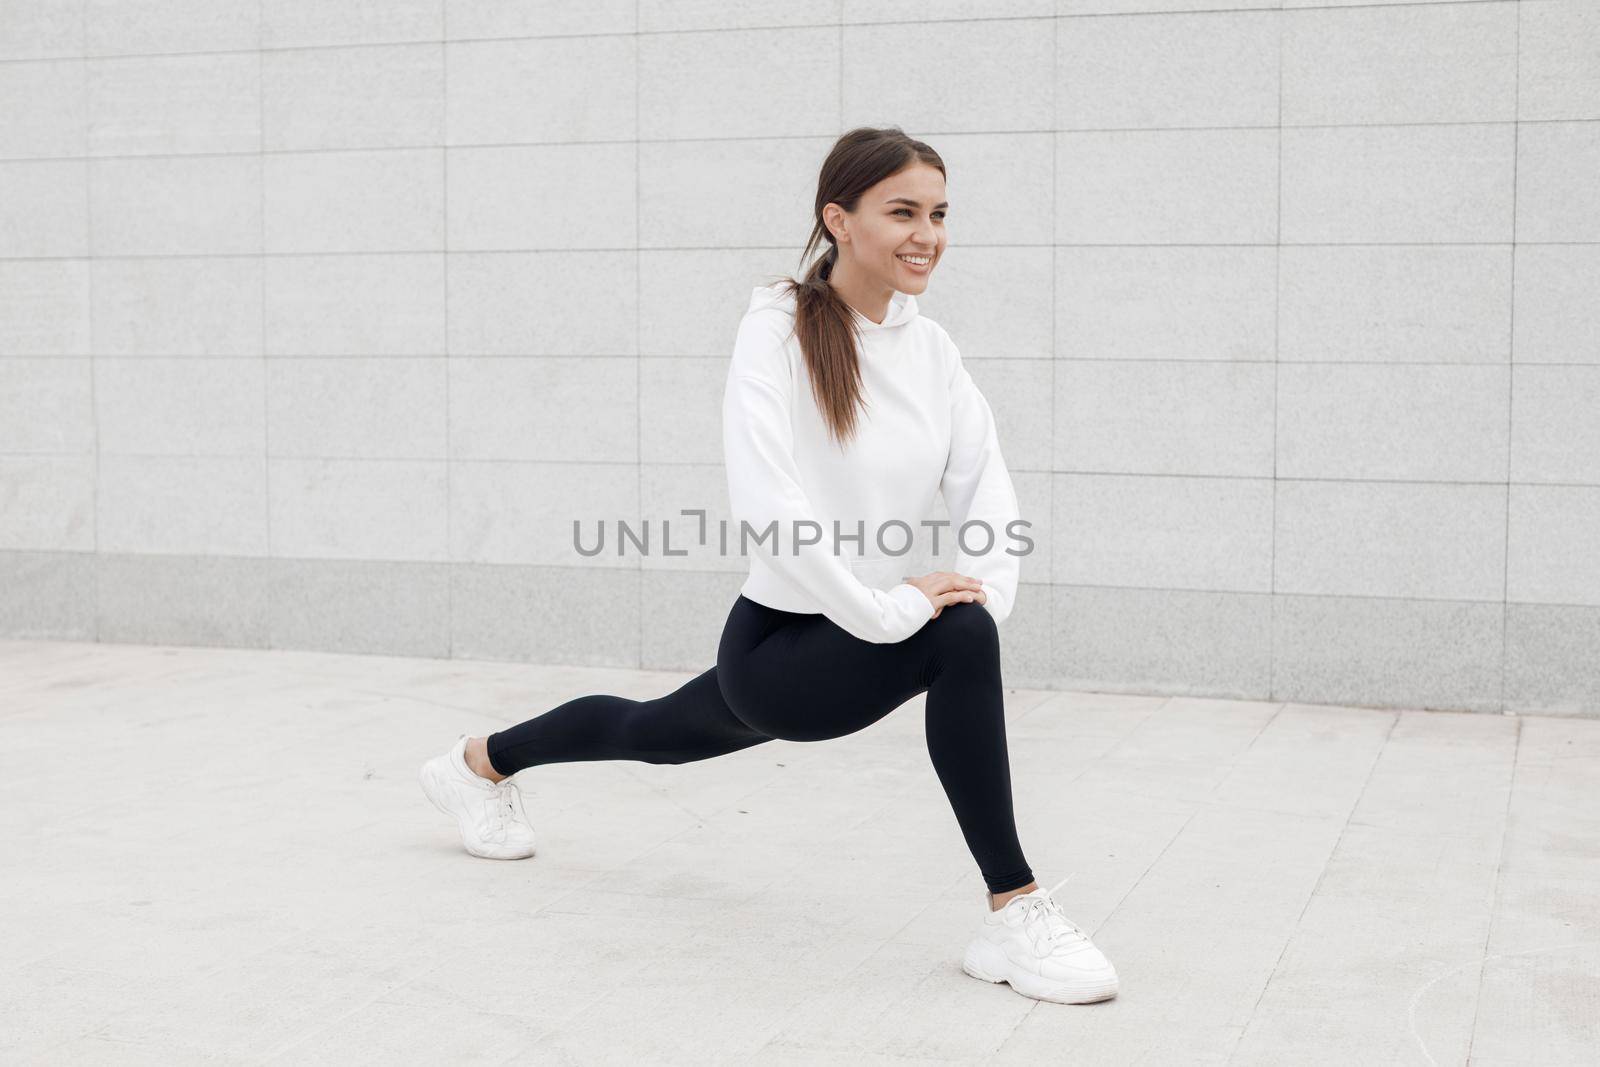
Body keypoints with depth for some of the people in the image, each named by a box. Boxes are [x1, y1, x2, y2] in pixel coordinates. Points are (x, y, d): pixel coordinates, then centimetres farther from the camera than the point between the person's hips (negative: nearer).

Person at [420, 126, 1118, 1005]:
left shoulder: (930, 346, 1)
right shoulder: (780, 328, -18)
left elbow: (986, 489, 1)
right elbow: (764, 499, -28)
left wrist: (983, 595, -16)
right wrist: (889, 608, -29)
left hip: (861, 631, 7)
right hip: (774, 643, -7)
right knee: (958, 638, -31)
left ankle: (481, 763, 54)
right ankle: (1013, 915, -21)